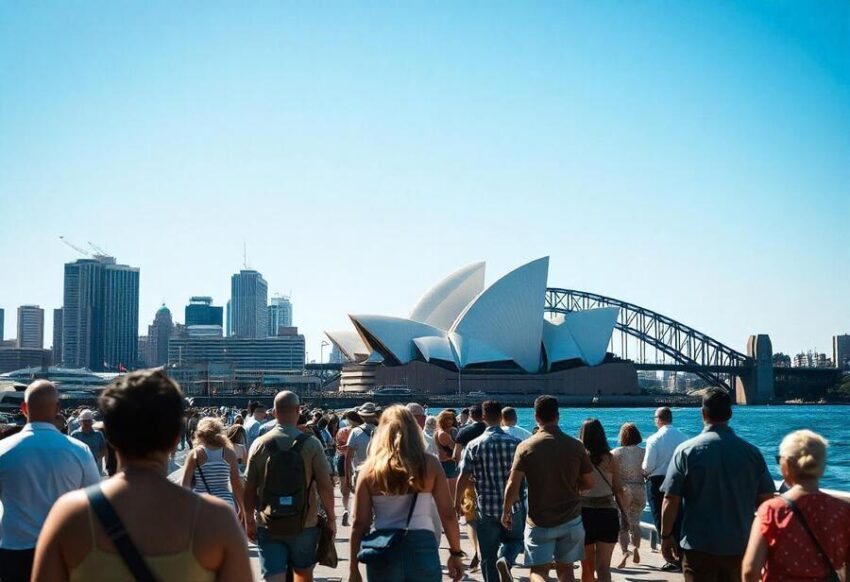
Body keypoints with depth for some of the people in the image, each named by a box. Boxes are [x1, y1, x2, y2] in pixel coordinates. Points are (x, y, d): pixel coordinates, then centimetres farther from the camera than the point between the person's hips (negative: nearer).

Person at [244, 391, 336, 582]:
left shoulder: (259, 444, -4)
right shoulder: (311, 444, -8)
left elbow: (249, 488, -1)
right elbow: (325, 485, -8)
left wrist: (249, 521, 12)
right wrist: (331, 518, 4)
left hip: (268, 525, 0)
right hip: (304, 523, 0)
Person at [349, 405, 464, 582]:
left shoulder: (370, 469, 0)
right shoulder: (430, 464, 0)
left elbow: (359, 523, -1)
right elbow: (447, 515, 0)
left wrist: (354, 568, 6)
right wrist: (456, 553, 12)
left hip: (383, 552, 0)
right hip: (423, 548, 0)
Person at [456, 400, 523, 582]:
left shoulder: (474, 445, -7)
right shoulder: (515, 443, -5)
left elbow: (464, 477, -6)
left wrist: (457, 502, 8)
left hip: (485, 508, -1)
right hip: (512, 506, 1)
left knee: (488, 557, 11)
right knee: (515, 539, 23)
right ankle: (505, 560, -7)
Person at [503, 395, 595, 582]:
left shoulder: (525, 447, -9)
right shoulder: (575, 446, -3)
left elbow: (512, 485, -12)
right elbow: (589, 483, 2)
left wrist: (506, 511, 3)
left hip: (539, 523, -2)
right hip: (571, 521, 2)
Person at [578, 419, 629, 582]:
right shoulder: (610, 459, -3)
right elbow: (619, 491, -1)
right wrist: (624, 513, 11)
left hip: (584, 513, 0)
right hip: (607, 513, 0)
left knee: (587, 567, 15)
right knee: (603, 567, -2)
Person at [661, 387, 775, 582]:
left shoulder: (686, 450, -8)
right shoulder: (751, 452, -2)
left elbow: (671, 500, -9)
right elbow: (766, 499, 2)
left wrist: (666, 536, 2)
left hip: (699, 547, -2)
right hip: (739, 547, 2)